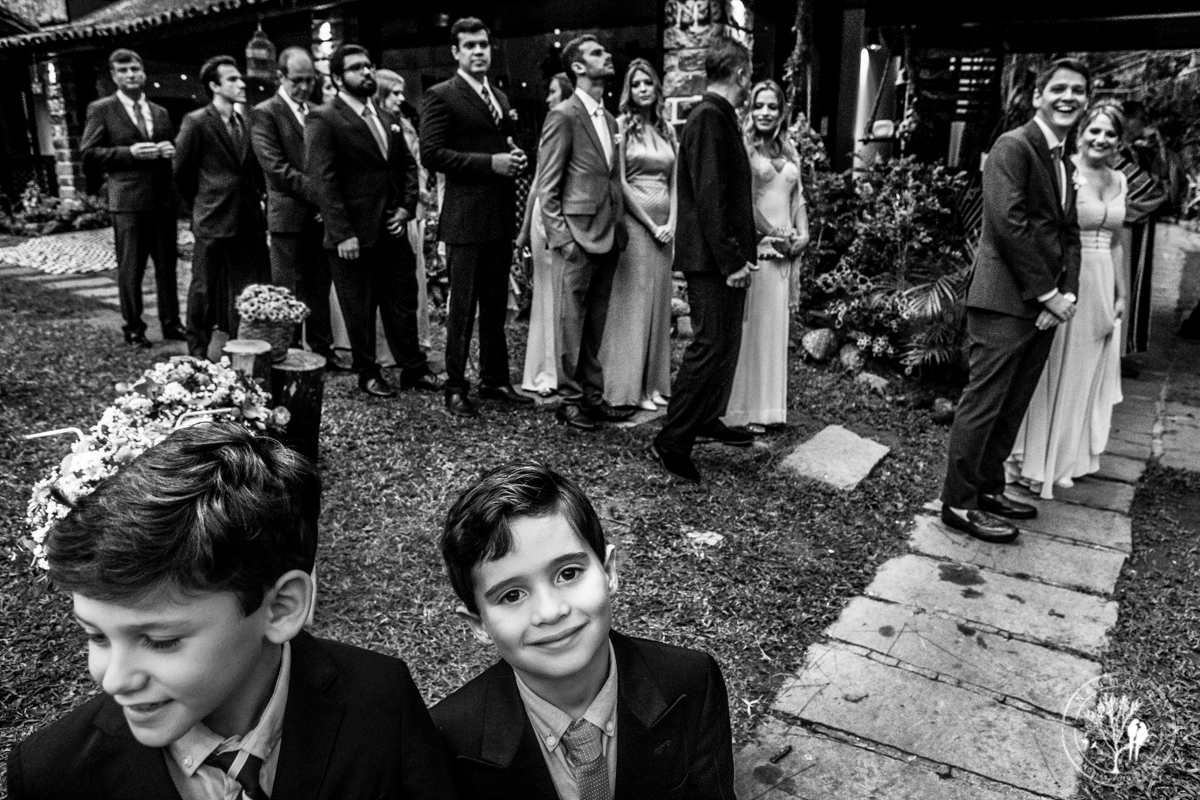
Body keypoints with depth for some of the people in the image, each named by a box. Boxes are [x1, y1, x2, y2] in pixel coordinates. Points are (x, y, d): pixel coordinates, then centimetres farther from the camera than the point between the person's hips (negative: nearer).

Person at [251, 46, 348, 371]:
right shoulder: (265, 113, -4)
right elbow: (276, 166, -13)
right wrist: (318, 194, -18)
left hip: (321, 213, 6)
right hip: (289, 214, -5)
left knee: (320, 287, 10)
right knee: (289, 290, 1)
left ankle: (322, 348, 18)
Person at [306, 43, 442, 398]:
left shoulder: (388, 119, 14)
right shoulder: (324, 120, -8)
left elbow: (408, 164, 17)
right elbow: (323, 180, -13)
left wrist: (407, 206, 0)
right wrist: (342, 233, -18)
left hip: (393, 230, 6)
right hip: (354, 235, -6)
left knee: (404, 303, 11)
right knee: (360, 310, 6)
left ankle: (414, 368, 22)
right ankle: (368, 373, 21)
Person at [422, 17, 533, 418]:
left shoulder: (500, 97, 18)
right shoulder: (441, 96, -5)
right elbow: (431, 153, -14)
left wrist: (515, 158, 4)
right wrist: (490, 163, -18)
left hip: (501, 218, 7)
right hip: (465, 217, -7)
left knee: (496, 306, 13)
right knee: (462, 307, 0)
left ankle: (495, 379, 24)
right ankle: (456, 388, 11)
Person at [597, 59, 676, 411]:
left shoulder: (667, 129, 13)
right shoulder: (622, 126, -4)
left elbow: (674, 181, 13)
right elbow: (620, 183, -9)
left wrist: (672, 221, -1)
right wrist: (650, 223, -11)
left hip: (664, 225, 6)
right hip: (634, 220, -6)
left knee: (659, 301, 8)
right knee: (635, 300, -3)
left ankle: (654, 383, 17)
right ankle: (630, 386, 5)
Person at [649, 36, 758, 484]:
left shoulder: (719, 117, 16)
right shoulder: (709, 118, -15)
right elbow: (709, 195, -21)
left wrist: (742, 251, 18)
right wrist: (730, 259, -21)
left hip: (725, 257, 10)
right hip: (712, 259, -10)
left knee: (724, 342, 17)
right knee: (711, 344, -8)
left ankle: (706, 420, 32)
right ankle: (672, 441, -1)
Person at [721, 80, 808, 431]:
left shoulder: (789, 151, 16)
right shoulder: (743, 148, -4)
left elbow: (797, 198, 18)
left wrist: (802, 235, 3)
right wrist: (771, 235, -12)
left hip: (785, 250, 6)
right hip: (754, 247, -6)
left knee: (775, 327, 9)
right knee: (749, 326, -3)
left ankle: (766, 407, 17)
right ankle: (742, 410, 5)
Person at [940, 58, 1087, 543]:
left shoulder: (1065, 165, 20)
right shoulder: (1013, 147, -7)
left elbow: (1069, 235, 17)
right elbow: (1009, 223, -17)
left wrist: (1067, 293, -1)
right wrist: (1048, 293, -14)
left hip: (1044, 305, 8)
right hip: (1006, 301, -8)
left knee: (1013, 406, 13)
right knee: (984, 403, -4)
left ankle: (988, 489, 25)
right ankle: (959, 503, 6)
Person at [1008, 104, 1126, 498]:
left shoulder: (1119, 181, 10)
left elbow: (1116, 241, 17)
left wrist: (1121, 295, 16)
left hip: (1102, 288, 7)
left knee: (1087, 373, 16)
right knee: (1054, 372, 2)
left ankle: (1070, 456, 33)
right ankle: (1037, 464, 16)